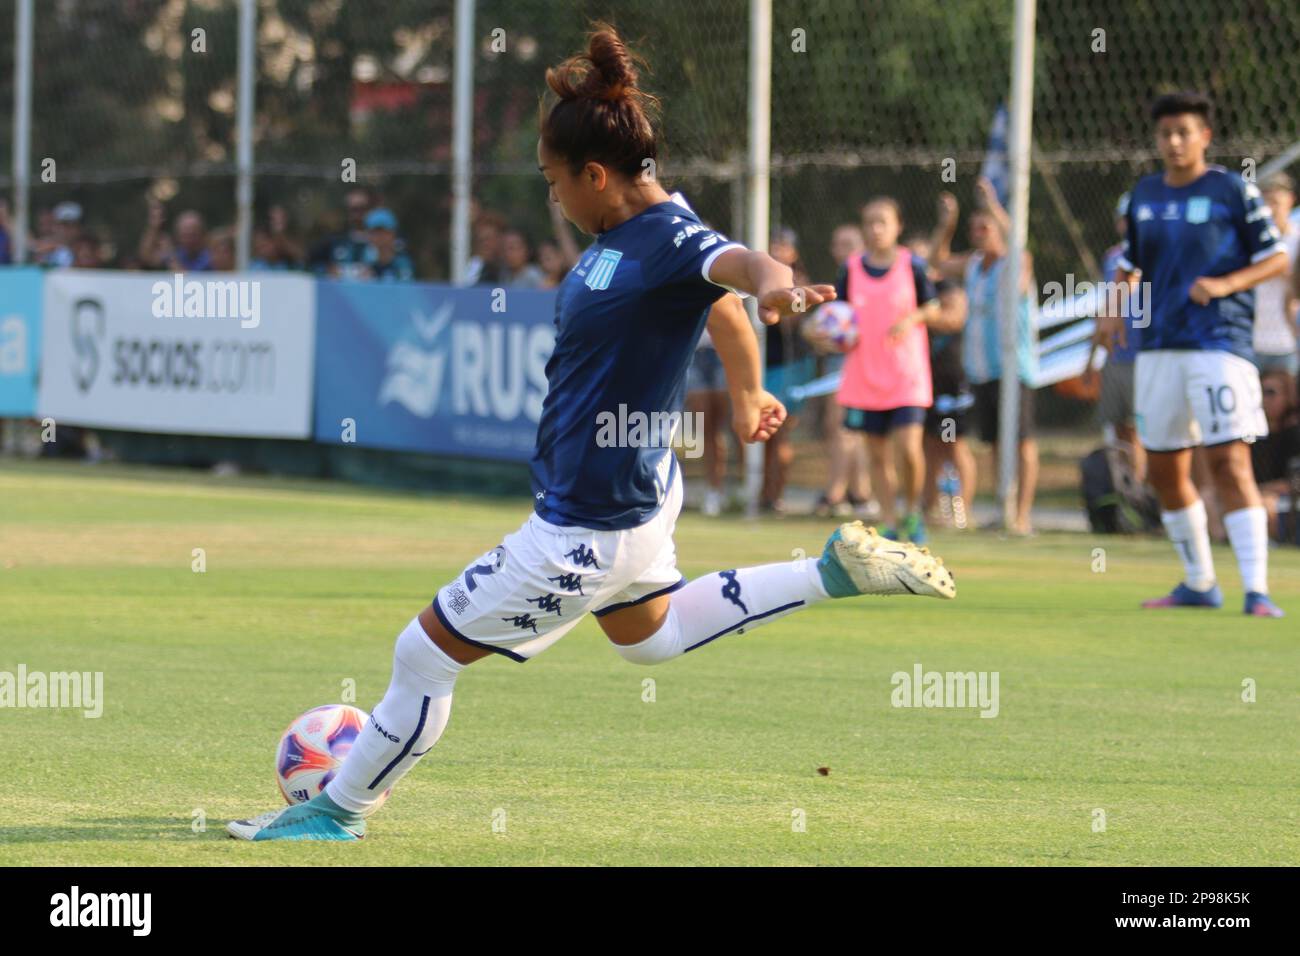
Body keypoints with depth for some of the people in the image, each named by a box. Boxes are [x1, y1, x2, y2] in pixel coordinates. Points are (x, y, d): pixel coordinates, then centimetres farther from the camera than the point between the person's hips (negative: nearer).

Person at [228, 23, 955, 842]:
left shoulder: (671, 240, -26)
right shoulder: (623, 231, 2)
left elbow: (740, 264, -47)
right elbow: (724, 315, 18)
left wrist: (776, 284, -70)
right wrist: (748, 395, 32)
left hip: (588, 527, -11)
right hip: (639, 489, 11)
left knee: (427, 653, 2)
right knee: (648, 635, 36)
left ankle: (342, 808, 21)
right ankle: (839, 569, 29)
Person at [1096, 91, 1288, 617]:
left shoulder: (1234, 191, -3)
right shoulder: (1144, 195, 12)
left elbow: (1277, 259, -2)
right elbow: (1130, 264, 23)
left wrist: (1225, 284, -17)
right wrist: (1114, 311, 5)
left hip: (1220, 344, -6)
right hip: (1159, 347, 6)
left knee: (1230, 462, -16)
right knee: (1164, 470, 10)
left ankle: (1256, 589, -19)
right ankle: (1198, 583, 25)